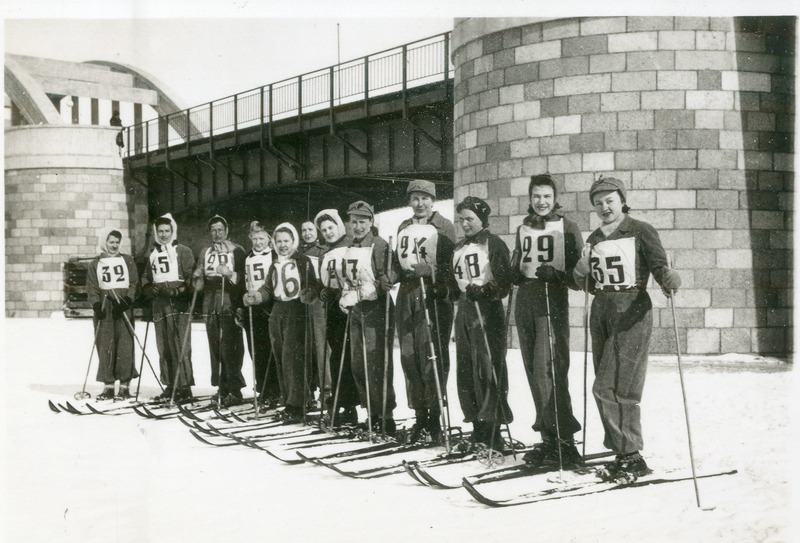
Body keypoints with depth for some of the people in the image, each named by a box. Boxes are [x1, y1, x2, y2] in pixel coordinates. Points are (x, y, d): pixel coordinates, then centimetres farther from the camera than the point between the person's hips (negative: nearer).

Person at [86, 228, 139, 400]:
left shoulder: (127, 260, 11)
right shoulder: (95, 263, 12)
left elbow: (134, 283, 5)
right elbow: (91, 287, 7)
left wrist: (126, 301, -11)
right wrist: (96, 304, -10)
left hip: (123, 307, -1)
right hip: (104, 308, 1)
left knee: (124, 345, -8)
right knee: (104, 346, -2)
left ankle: (125, 385, -4)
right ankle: (108, 385, 3)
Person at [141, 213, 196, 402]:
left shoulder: (182, 251, 3)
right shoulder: (153, 254, 20)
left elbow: (192, 278, -3)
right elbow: (146, 280, 24)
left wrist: (180, 290, -19)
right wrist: (150, 289, 3)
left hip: (178, 304, -6)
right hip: (159, 305, 6)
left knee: (180, 346, -11)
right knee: (164, 348, 6)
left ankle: (184, 387, -10)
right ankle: (170, 387, 12)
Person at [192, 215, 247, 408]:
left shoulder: (237, 251, 3)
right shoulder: (205, 253, 19)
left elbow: (244, 278, -3)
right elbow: (196, 282, 19)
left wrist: (230, 273, -19)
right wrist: (202, 275, -2)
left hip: (230, 305, -5)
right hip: (211, 305, 5)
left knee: (230, 348, -10)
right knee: (215, 348, 5)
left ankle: (234, 390, -6)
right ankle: (222, 389, 12)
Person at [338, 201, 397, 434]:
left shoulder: (379, 245, -8)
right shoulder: (350, 248, 15)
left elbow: (387, 275, -15)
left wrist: (384, 283, -32)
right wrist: (345, 297, 12)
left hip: (376, 309, -8)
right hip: (356, 310, 8)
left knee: (377, 363, -10)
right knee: (357, 363, 9)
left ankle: (386, 415, -4)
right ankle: (372, 413, 19)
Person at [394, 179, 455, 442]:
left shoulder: (443, 228, -1)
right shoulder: (403, 228, 19)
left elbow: (450, 265, -8)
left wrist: (429, 269, -23)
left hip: (433, 295, -6)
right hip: (407, 294, 6)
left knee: (432, 355, -9)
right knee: (408, 356, 4)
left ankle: (435, 415, -1)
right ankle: (419, 415, 11)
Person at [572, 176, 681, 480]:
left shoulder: (640, 232, -4)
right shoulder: (594, 240, 16)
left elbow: (658, 266, -11)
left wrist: (669, 279, -33)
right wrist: (581, 272, -2)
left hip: (632, 311, -7)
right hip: (601, 311, 7)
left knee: (610, 387, -13)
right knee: (605, 389, 5)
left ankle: (629, 457, -6)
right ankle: (626, 454, 12)